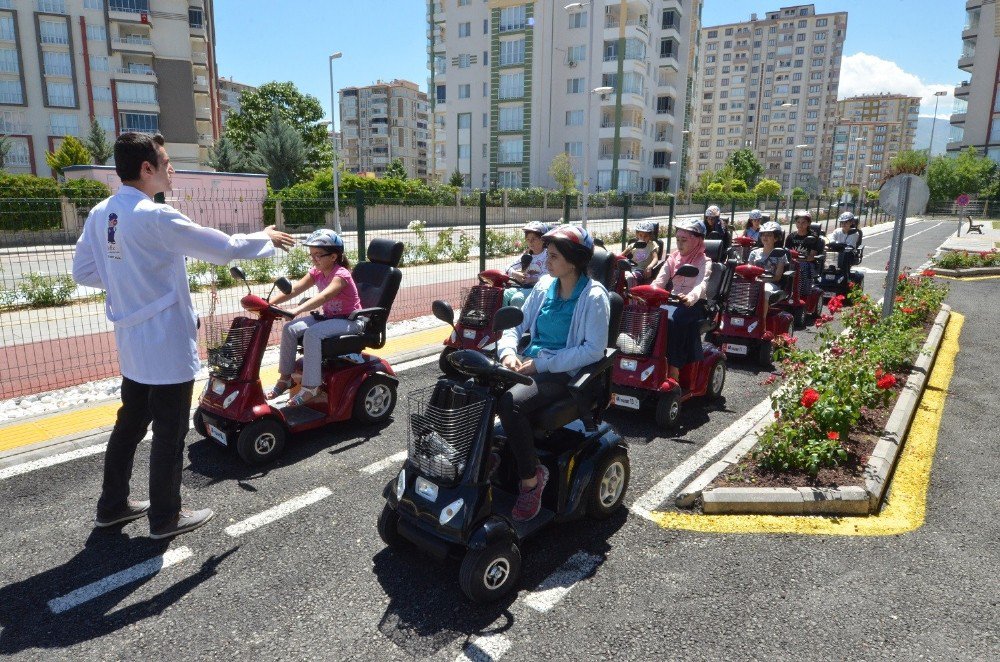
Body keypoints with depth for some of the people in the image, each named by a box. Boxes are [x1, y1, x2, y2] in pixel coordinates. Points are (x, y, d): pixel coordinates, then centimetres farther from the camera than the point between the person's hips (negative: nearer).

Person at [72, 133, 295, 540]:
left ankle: (112, 505, 35)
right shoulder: (155, 217, -21)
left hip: (131, 343, 8)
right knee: (169, 432, 5)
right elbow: (222, 249, -18)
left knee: (130, 423, 21)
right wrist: (265, 239, -2)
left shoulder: (100, 214, 4)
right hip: (167, 344, -8)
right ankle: (165, 518, 19)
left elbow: (83, 271, 10)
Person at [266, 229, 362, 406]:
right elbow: (294, 289, -6)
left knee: (312, 334, -32)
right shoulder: (317, 272, 3)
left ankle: (310, 387, -23)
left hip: (349, 320, -8)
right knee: (290, 329, -10)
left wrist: (297, 310, -52)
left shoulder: (341, 275, -21)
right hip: (328, 316, 8)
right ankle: (285, 377, 2)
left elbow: (323, 296, -38)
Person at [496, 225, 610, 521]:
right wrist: (508, 351, -9)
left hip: (564, 372, -6)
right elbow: (516, 324, 13)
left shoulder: (593, 296, -10)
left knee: (510, 403, -32)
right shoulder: (545, 286, 9)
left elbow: (593, 350, -16)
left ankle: (531, 478, -13)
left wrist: (542, 364, -19)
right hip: (531, 361, 6)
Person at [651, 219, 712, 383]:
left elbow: (701, 285, -23)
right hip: (673, 301, 5)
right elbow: (660, 280, 2)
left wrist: (690, 297, -46)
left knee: (673, 319, -36)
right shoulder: (673, 258, 13)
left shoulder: (704, 262, -3)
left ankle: (673, 369, -32)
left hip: (694, 303, -5)